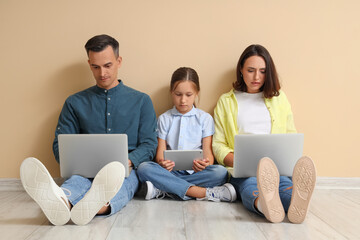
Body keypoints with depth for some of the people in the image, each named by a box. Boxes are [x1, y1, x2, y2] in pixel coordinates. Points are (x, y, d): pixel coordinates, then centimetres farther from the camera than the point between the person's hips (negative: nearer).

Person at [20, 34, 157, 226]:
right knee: (78, 180, -36)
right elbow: (60, 144, 13)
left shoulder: (141, 101, 13)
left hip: (126, 170, 0)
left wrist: (128, 161, -15)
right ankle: (62, 201, -68)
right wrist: (74, 162, -11)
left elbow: (149, 145, 7)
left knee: (119, 177, -38)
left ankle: (99, 205, -69)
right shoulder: (75, 103, 17)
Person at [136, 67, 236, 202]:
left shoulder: (205, 118, 10)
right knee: (143, 168, -30)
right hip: (170, 171, 1)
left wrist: (206, 163, -23)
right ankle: (206, 193, -32)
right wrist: (162, 162, -21)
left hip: (195, 172, 0)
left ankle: (161, 190, -28)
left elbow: (207, 150, 3)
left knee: (220, 172, -30)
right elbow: (161, 150, 5)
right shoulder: (164, 119, 12)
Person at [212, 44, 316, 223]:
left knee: (285, 182, -35)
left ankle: (296, 203, -65)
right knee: (249, 185, -37)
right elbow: (218, 145, 9)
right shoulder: (226, 101, 14)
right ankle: (265, 205, -68)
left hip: (277, 166, 2)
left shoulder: (279, 98, 21)